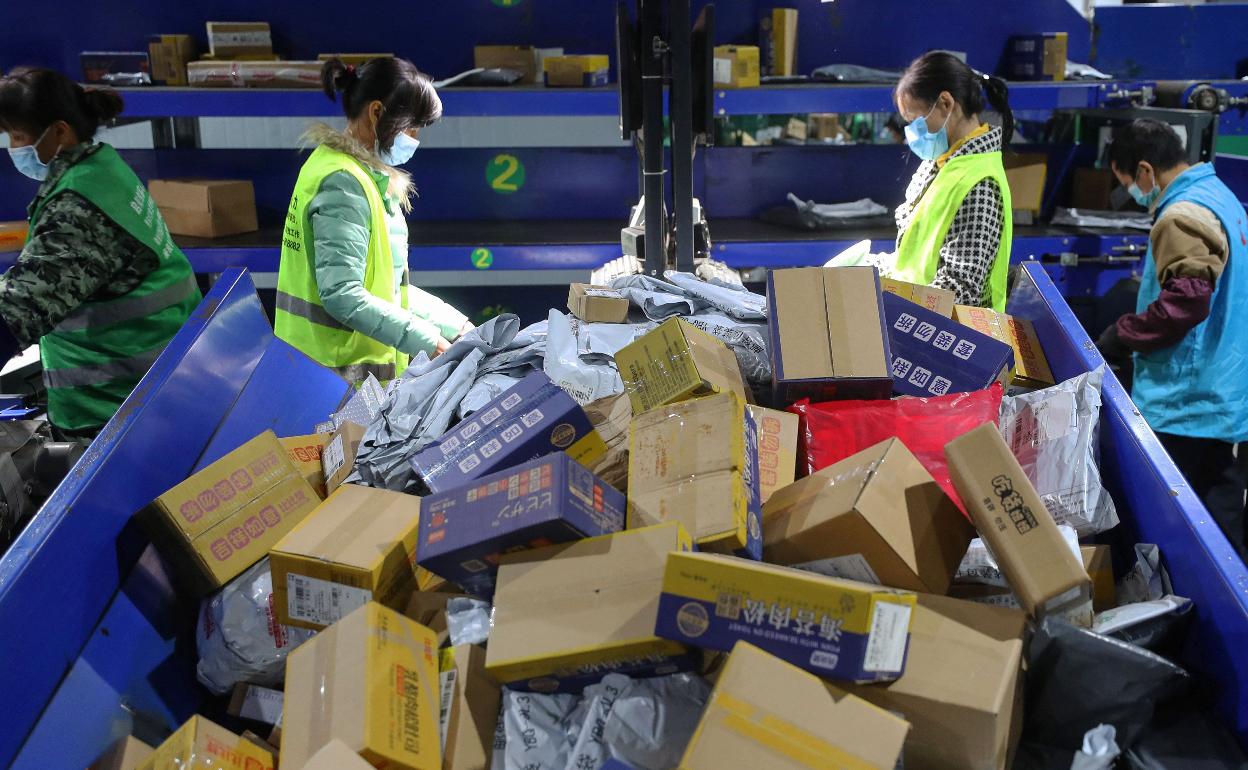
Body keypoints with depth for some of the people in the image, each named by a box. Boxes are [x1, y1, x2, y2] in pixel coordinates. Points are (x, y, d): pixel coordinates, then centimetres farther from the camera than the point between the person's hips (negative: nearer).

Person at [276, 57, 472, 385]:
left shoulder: (365, 176, 13)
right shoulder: (343, 183, -16)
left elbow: (386, 285, 15)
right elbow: (342, 294, -24)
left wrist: (457, 326, 8)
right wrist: (428, 342, -21)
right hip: (342, 372, -9)